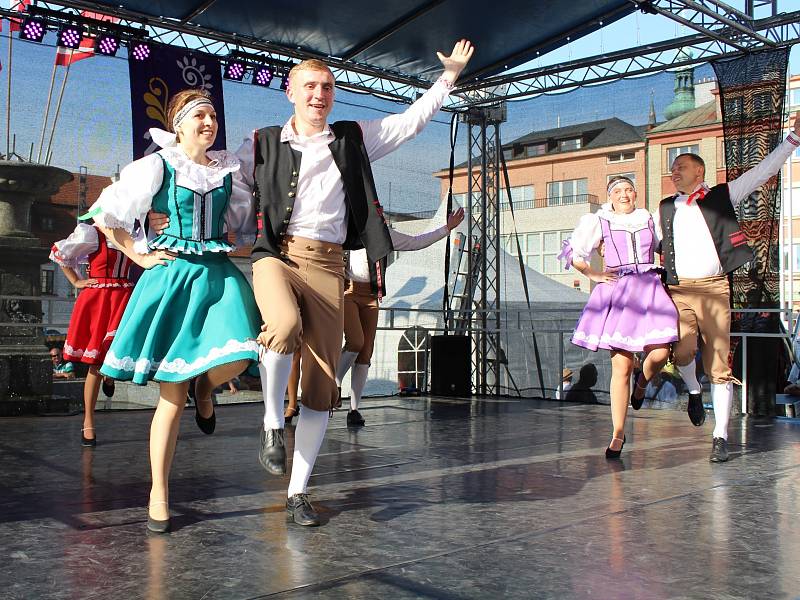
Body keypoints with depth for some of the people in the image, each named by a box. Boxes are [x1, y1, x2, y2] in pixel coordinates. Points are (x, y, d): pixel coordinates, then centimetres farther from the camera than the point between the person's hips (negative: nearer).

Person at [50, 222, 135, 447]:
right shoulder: (91, 234, -3)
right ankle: (88, 424, 11)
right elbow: (59, 252, 5)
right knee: (96, 363, 0)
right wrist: (76, 281, 2)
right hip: (96, 299, -3)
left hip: (124, 298, 3)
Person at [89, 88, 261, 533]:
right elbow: (105, 214, 4)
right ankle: (159, 493, 11)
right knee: (172, 393, -2)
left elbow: (245, 221, 26)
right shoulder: (157, 167, 1)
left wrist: (228, 248, 10)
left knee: (235, 360, -24)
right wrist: (138, 255, -1)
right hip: (173, 275, -3)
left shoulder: (229, 169, 12)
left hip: (219, 272, 3)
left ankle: (206, 390, 15)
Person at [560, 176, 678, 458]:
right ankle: (618, 434, 3)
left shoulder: (648, 219, 16)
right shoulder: (599, 221, 8)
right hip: (616, 293, -2)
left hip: (649, 289, 2)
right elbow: (573, 252, 9)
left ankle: (641, 385, 21)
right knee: (621, 365, -6)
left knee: (659, 353, -18)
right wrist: (593, 275, 2)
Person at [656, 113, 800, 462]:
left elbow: (764, 170, 8)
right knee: (682, 353, -20)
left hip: (714, 289, -1)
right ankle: (693, 392, 15)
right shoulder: (665, 210, 18)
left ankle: (720, 437, 7)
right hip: (679, 290, 1)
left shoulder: (721, 196, 11)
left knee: (719, 365, -2)